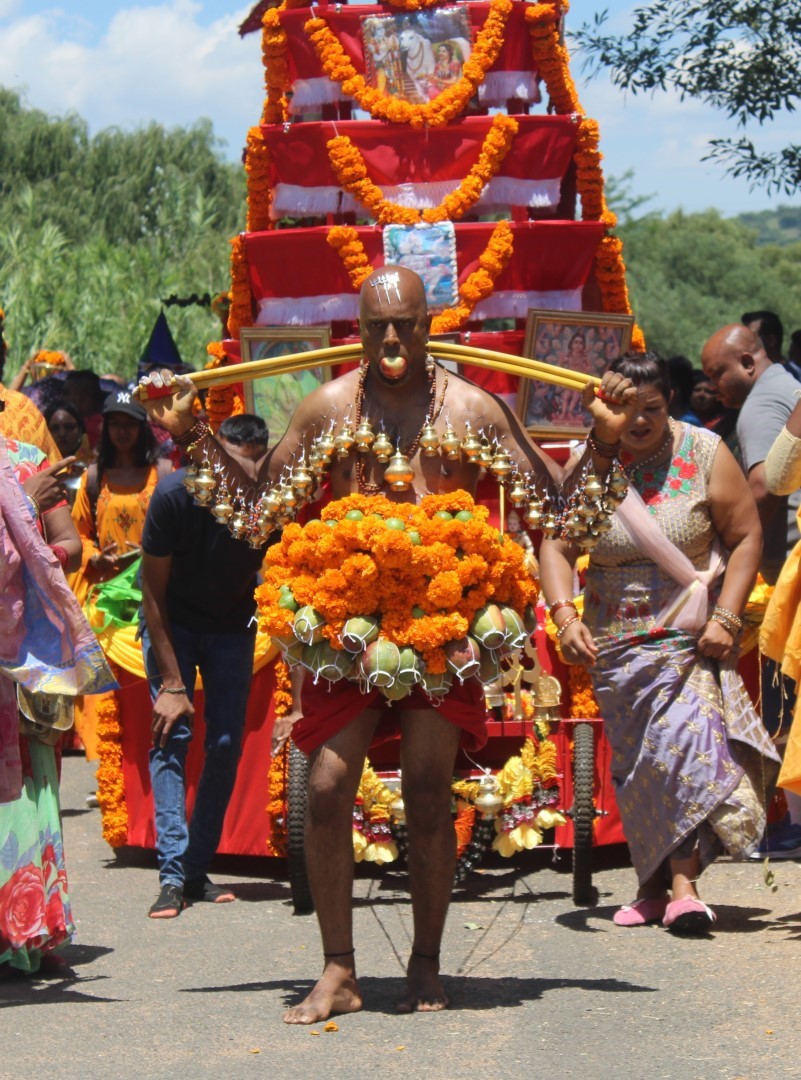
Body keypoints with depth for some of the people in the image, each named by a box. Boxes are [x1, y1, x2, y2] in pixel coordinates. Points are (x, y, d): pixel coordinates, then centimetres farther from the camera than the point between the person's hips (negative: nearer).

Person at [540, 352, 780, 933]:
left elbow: (746, 537, -2)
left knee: (685, 742, -19)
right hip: (617, 642, 3)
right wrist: (565, 613, -18)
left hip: (691, 638, -3)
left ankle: (682, 885, -20)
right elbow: (557, 545, -1)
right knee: (635, 763, 4)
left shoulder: (705, 455, -3)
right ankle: (652, 885, 13)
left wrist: (725, 618, -10)